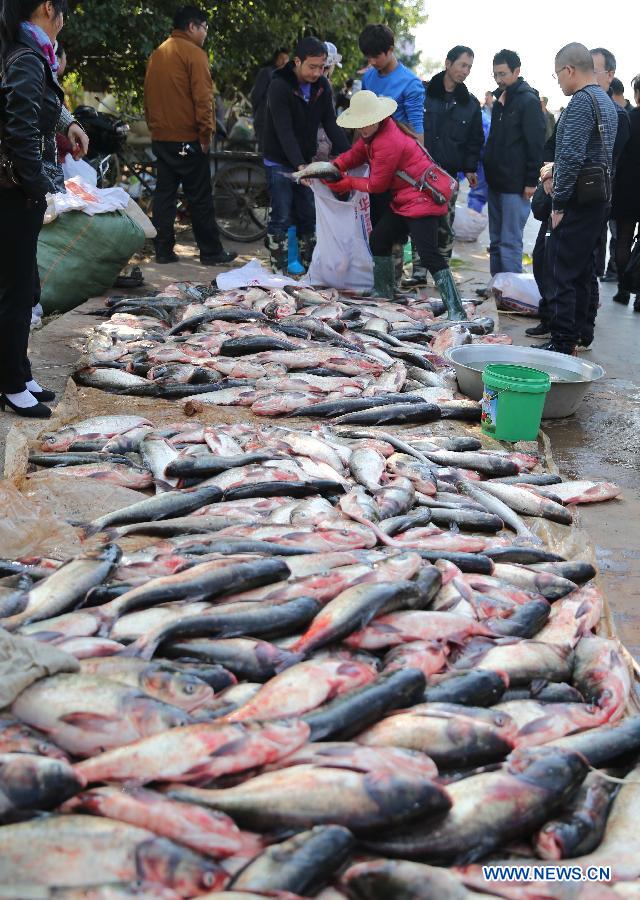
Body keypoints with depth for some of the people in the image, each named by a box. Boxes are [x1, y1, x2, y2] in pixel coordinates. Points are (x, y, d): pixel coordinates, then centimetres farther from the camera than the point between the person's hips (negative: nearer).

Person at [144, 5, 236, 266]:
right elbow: (203, 97, -16)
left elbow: (148, 96, 17)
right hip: (187, 138, -7)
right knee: (200, 197, 0)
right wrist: (206, 133, -10)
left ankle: (163, 250, 9)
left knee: (164, 193, 9)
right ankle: (211, 251, 5)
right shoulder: (194, 53, -9)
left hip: (160, 137, 7)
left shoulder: (157, 54, 13)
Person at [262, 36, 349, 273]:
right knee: (281, 218, -6)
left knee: (309, 216, 8)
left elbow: (331, 125, 0)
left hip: (305, 162, 6)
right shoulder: (279, 86, -18)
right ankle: (278, 271, 0)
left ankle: (310, 268, 16)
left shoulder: (322, 86, 1)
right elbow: (284, 131, -25)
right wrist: (299, 165, -36)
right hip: (280, 162, -6)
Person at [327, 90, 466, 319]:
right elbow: (357, 153, 17)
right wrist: (335, 167, -4)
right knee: (378, 239, 19)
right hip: (403, 200, 11)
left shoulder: (388, 143, -22)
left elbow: (376, 184, -14)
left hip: (421, 199, -11)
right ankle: (383, 292, 34)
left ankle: (456, 312, -23)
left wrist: (346, 183, -1)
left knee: (429, 255, -19)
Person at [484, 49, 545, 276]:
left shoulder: (528, 100, -8)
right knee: (496, 241, 11)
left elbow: (536, 143, -13)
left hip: (515, 185, -8)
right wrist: (487, 170, 16)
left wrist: (531, 181, -16)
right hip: (496, 181, 8)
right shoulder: (500, 99, 16)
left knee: (510, 242, -9)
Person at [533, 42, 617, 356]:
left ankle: (561, 344, -4)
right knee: (581, 274, 13)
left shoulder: (582, 102, -13)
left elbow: (572, 156, -21)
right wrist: (556, 170, 20)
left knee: (560, 274, -6)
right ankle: (573, 336, 21)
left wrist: (559, 203, -16)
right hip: (599, 199, 10)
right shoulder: (606, 102, 18)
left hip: (577, 201, -10)